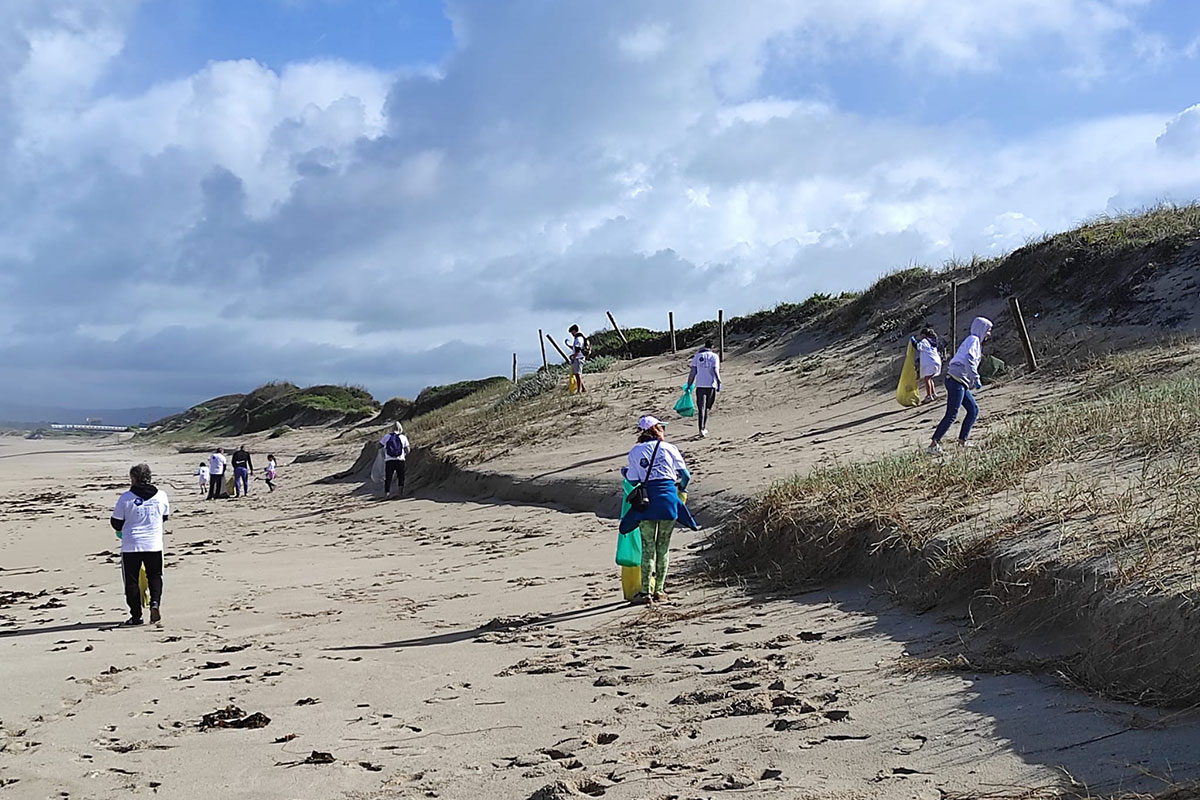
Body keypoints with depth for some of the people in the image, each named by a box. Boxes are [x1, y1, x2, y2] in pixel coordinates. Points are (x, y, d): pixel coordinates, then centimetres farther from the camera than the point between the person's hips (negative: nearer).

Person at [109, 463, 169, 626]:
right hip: (154, 545, 2)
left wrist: (122, 530, 22)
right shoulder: (161, 495, 0)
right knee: (155, 576, 18)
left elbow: (116, 522, -1)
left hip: (131, 546, -2)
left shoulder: (126, 498, -9)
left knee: (131, 580, 9)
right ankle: (155, 602, -7)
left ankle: (136, 615, 10)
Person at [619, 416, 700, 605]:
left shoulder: (635, 452, 7)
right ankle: (659, 591, 12)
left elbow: (633, 481, 5)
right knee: (663, 548, 9)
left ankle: (645, 592, 2)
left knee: (648, 548, 5)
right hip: (669, 499, 0)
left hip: (647, 501, 0)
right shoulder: (669, 448, 6)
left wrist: (624, 472, 27)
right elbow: (686, 475, 5)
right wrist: (680, 487, 27)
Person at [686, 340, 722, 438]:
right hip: (711, 385, 0)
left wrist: (689, 385, 7)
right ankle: (704, 428, 22)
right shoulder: (714, 356, 1)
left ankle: (701, 430, -17)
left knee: (701, 408, -3)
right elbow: (716, 371, -10)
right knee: (707, 407, 16)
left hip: (700, 385, 0)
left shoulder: (697, 356, 6)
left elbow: (693, 372, 3)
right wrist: (719, 383, -7)